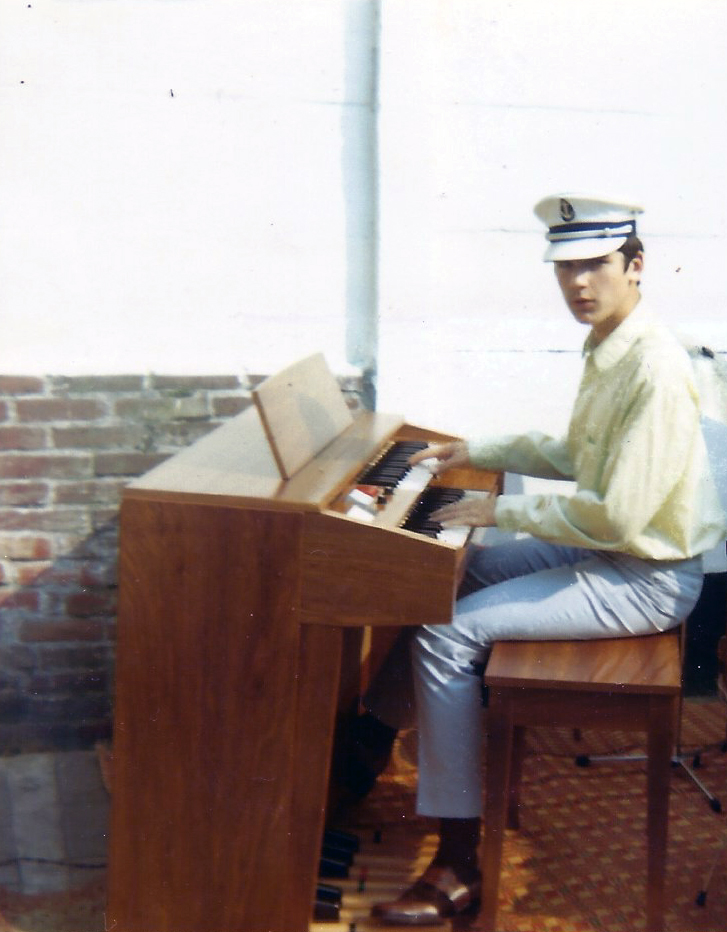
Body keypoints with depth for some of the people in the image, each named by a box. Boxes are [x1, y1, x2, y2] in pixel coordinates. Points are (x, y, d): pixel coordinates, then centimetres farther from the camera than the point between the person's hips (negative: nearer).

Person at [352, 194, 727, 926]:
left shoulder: (654, 370, -25)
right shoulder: (608, 349, 6)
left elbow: (615, 517, -28)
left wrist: (502, 511, -18)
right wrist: (476, 451, 17)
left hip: (644, 579, -10)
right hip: (608, 549, 10)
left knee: (446, 635, -18)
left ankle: (459, 868, -9)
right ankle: (377, 735, 26)